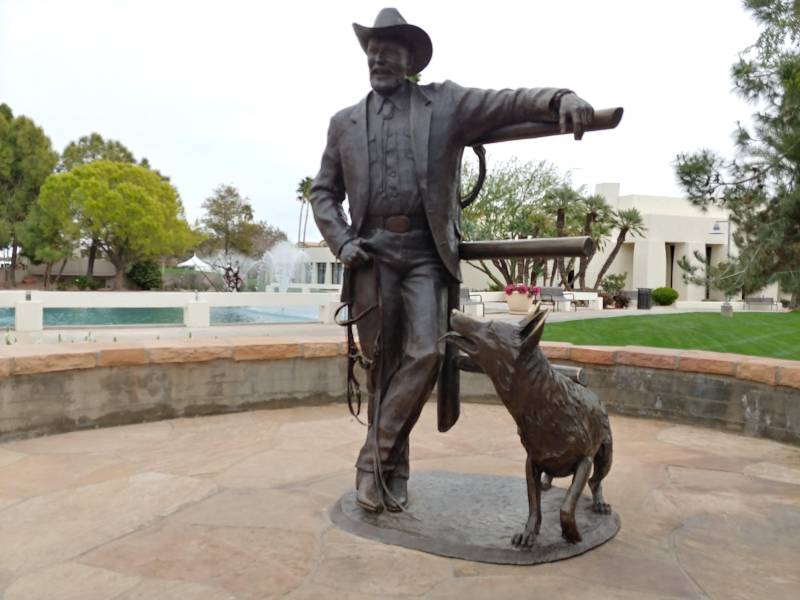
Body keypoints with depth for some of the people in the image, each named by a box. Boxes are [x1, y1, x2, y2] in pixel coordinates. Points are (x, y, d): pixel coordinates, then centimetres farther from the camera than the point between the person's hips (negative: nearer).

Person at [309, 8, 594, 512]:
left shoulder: (446, 103, 11)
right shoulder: (345, 122, 16)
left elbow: (509, 102, -2)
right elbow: (324, 192, 18)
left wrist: (560, 98, -23)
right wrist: (341, 241, 1)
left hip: (426, 253, -1)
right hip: (371, 253, 2)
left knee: (425, 353, -15)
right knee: (382, 363, 3)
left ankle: (375, 460, 1)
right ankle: (394, 468, 17)